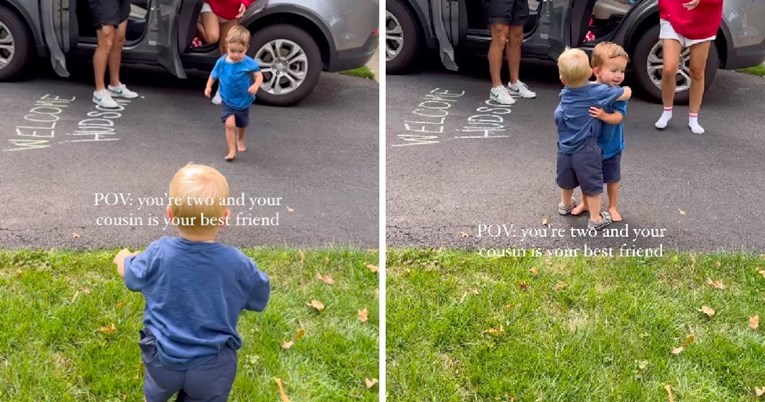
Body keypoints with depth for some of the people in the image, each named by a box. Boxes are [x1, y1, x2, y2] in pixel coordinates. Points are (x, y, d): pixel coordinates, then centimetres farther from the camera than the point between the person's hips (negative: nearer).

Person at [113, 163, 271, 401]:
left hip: (163, 359, 1)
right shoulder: (237, 263, -19)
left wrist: (124, 257, 30)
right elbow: (260, 299, 1)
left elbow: (128, 274, 7)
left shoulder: (158, 254, -16)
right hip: (213, 367, -1)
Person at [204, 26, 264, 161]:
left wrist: (256, 85, -37)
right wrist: (208, 87, -7)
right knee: (230, 124, -19)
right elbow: (214, 75, 3)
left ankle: (240, 140, 54)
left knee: (242, 125, 22)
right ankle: (232, 150, -9)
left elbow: (259, 75, -18)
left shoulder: (249, 63, -20)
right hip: (227, 101, -1)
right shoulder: (221, 62, -13)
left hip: (243, 101, 1)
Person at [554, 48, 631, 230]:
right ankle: (596, 219, 17)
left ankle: (566, 204, 49)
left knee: (566, 181, 27)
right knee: (592, 186, 9)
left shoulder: (564, 94, -4)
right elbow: (627, 93, -16)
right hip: (586, 151, -5)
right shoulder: (597, 92, -19)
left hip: (565, 149, 5)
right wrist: (623, 88, 9)